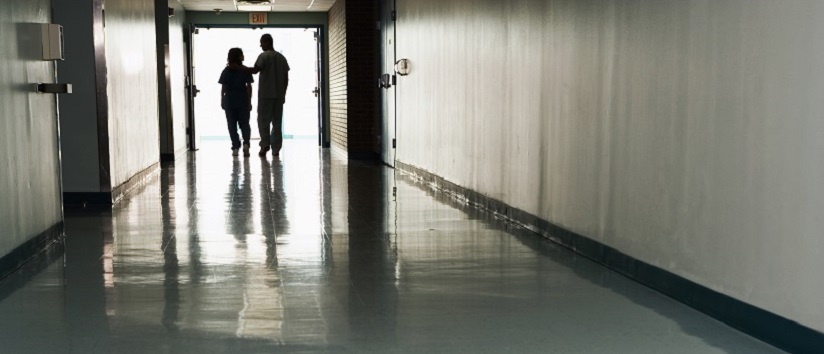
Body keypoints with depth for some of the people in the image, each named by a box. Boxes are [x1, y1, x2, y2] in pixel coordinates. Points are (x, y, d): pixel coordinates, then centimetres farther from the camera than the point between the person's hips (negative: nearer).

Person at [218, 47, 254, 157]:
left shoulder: (226, 71, 1)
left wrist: (222, 101, 9)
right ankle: (246, 143, -14)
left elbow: (223, 88, 1)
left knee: (232, 125, 6)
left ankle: (235, 147, 1)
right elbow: (249, 87, -3)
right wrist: (249, 102, 2)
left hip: (229, 101, 1)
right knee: (244, 124, 7)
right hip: (243, 100, 0)